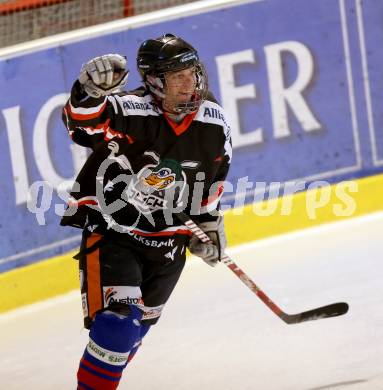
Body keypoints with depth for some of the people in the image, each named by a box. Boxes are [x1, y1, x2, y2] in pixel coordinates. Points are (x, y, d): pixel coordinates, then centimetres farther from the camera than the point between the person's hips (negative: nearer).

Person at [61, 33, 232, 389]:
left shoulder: (214, 123, -5)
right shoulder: (128, 111, -23)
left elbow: (212, 176, 13)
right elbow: (80, 119, -40)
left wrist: (209, 222, 15)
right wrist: (90, 89, -60)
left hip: (169, 242, 6)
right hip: (111, 231, -6)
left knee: (140, 321, 21)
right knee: (117, 318, -20)